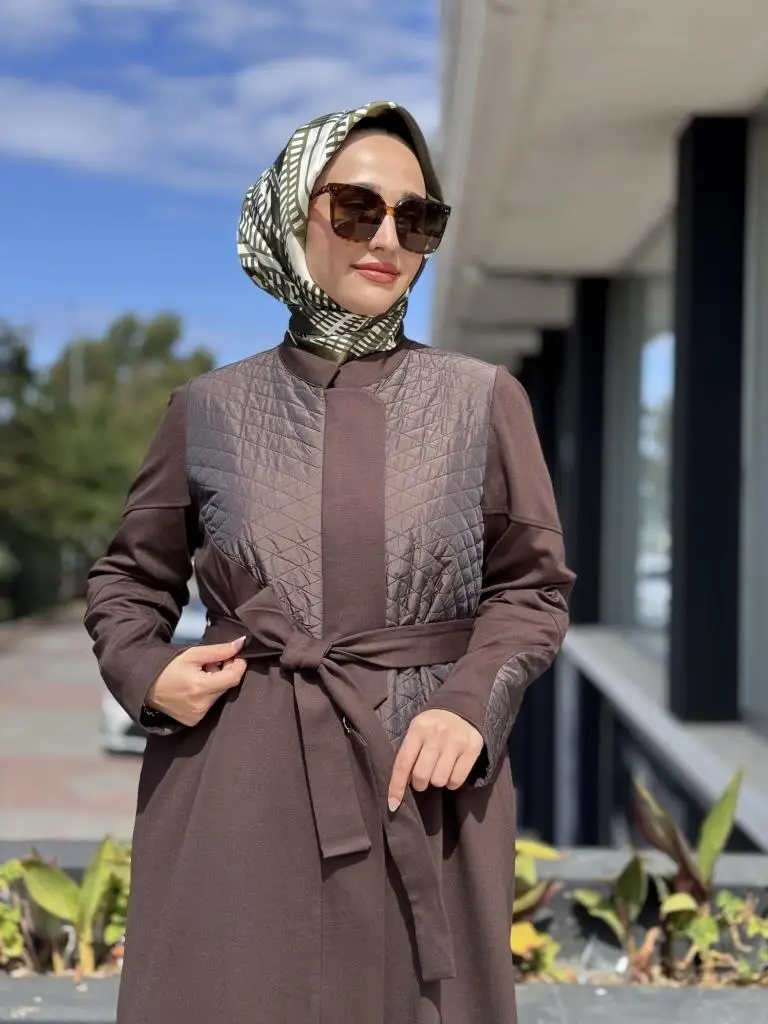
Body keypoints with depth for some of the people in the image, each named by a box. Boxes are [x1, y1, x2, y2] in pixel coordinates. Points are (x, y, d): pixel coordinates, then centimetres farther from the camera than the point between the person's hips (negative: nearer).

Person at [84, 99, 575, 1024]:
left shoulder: (483, 400, 2)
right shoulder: (211, 409, 3)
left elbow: (534, 584, 7)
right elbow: (129, 577, 14)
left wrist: (470, 705, -9)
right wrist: (145, 672, -5)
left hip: (425, 781, 0)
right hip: (237, 784, 0)